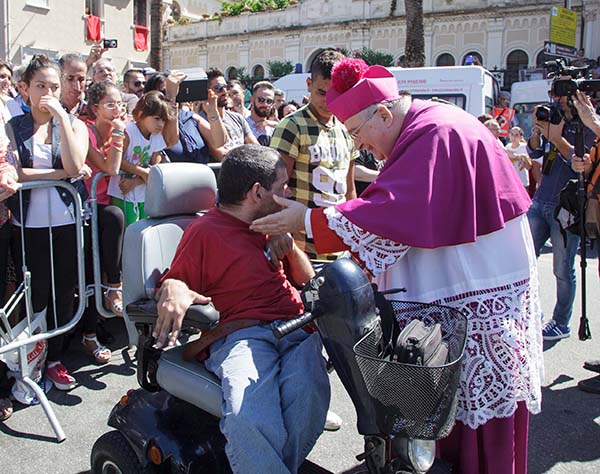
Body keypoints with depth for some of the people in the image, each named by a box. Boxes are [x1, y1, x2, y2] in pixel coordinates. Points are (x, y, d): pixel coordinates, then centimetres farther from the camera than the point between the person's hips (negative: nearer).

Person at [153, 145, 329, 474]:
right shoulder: (204, 231, 6)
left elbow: (305, 280, 29)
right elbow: (173, 282, 5)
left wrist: (289, 245, 10)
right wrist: (172, 289, -19)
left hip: (296, 329, 5)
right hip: (241, 333, -5)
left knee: (306, 396, -30)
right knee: (247, 418, -36)